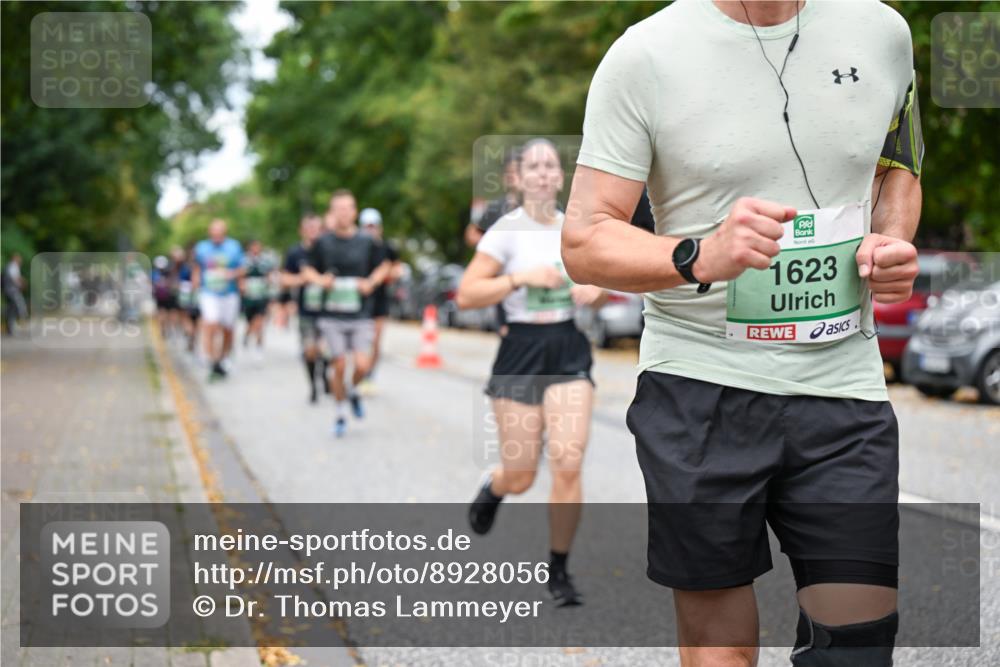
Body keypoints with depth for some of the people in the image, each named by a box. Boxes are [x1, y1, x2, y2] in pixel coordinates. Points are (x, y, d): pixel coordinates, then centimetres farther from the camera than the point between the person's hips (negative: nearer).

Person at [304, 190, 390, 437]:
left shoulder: (366, 242, 0)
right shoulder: (322, 243, -1)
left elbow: (383, 267, 13)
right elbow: (309, 269, 10)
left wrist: (371, 282, -5)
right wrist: (320, 280, -10)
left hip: (361, 315, 0)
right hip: (332, 315, 0)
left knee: (363, 365, -11)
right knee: (339, 366, -2)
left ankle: (353, 391, 24)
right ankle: (341, 413, 19)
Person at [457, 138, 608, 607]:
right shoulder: (507, 231, -6)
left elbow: (596, 289, 22)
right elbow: (466, 295, -11)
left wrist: (596, 292, -1)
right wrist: (521, 277, -19)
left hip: (570, 353, 3)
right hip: (521, 354, -3)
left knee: (568, 464, -10)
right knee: (520, 476, 3)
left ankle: (558, 569, 5)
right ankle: (492, 491, 42)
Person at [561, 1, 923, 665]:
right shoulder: (643, 55, -6)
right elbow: (584, 241, -7)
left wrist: (893, 241, 1)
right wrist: (701, 257, -25)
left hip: (844, 391, 3)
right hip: (699, 392, -2)